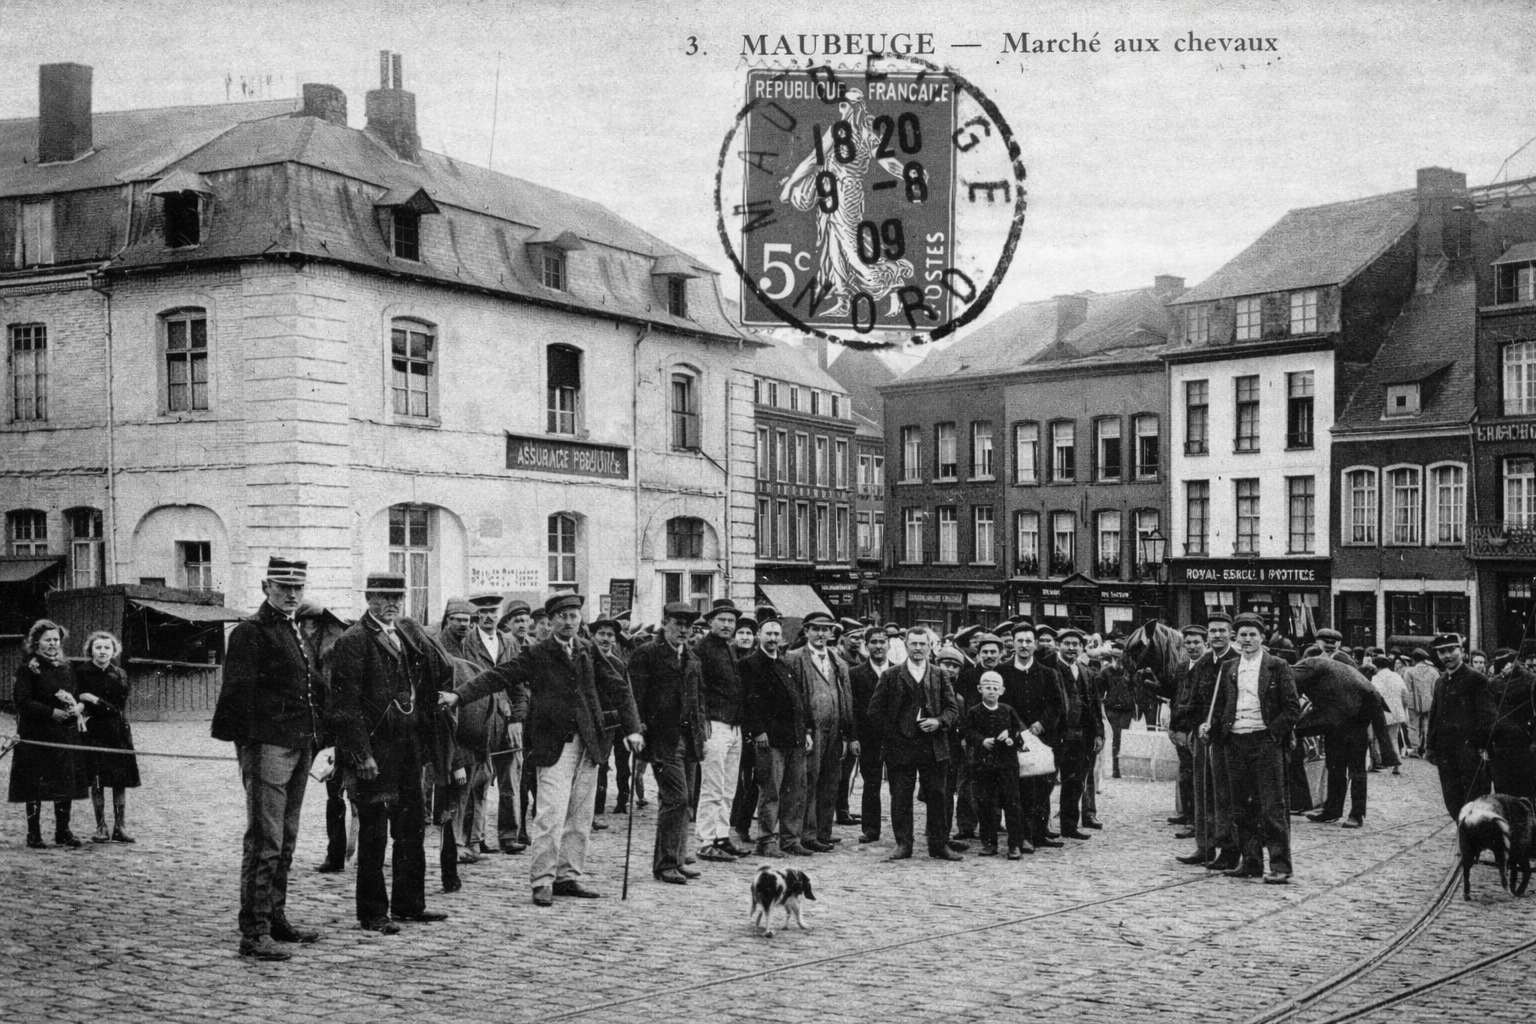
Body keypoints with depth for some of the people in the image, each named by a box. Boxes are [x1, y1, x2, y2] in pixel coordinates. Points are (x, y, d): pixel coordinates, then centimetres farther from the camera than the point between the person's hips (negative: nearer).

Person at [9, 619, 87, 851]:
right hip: (36, 736, -5)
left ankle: (63, 831, 13)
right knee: (34, 786, -2)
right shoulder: (27, 669, -5)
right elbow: (23, 703, -11)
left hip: (66, 734, 5)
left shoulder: (66, 668, 14)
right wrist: (55, 713, -17)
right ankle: (34, 834, 8)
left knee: (67, 784, 4)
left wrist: (78, 708, -4)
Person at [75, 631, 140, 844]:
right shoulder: (81, 673, 0)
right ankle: (101, 828, 7)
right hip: (94, 732, -2)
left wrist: (95, 700, -13)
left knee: (121, 781, 2)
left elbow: (121, 705, -1)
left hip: (119, 732, 3)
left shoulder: (120, 675, 8)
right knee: (97, 782, -2)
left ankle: (119, 827, 8)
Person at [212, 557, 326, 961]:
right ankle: (253, 933, -6)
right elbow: (238, 692, -15)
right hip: (268, 746, -9)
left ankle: (276, 918, 25)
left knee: (285, 841, 16)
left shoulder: (297, 632, 19)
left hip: (300, 746, 9)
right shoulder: (251, 632, -8)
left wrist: (316, 740, 16)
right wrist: (247, 742, -20)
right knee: (264, 842, -8)